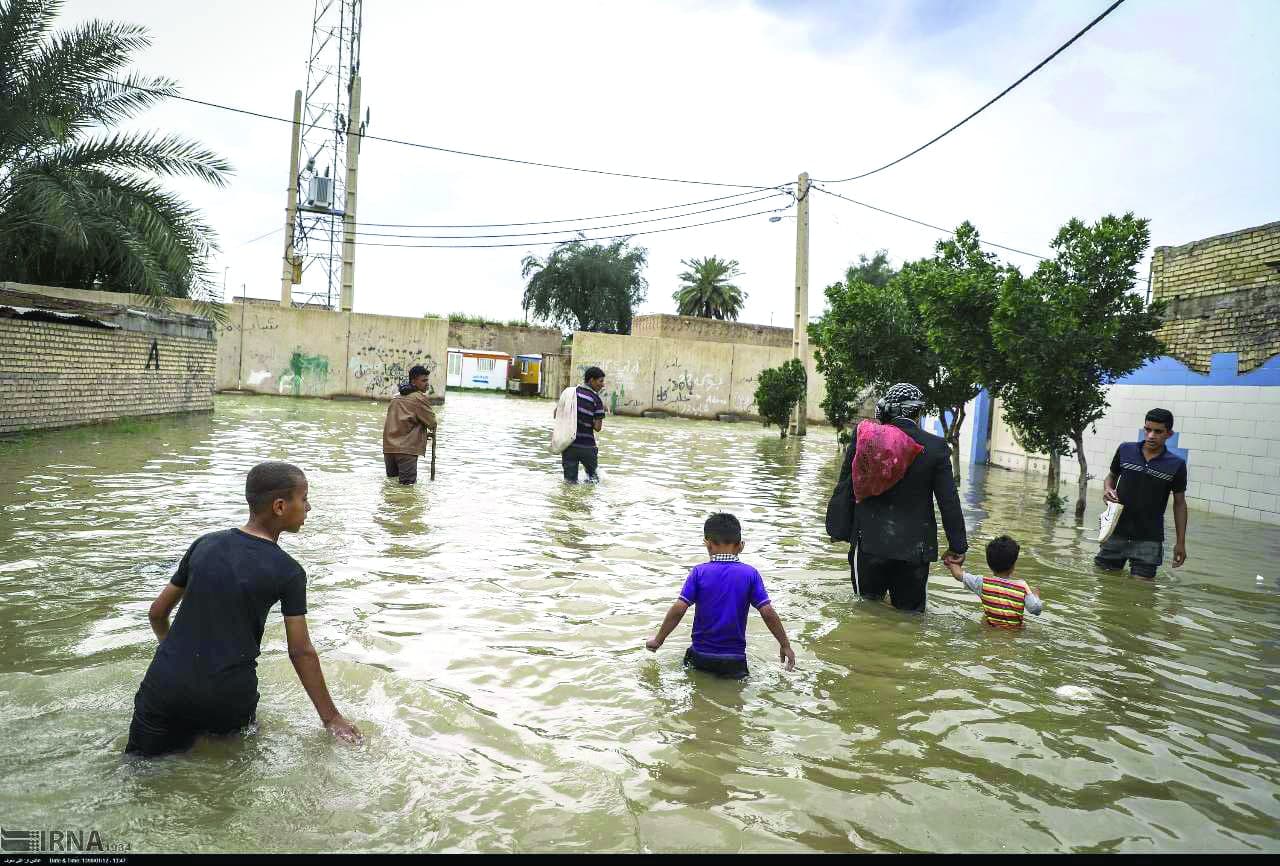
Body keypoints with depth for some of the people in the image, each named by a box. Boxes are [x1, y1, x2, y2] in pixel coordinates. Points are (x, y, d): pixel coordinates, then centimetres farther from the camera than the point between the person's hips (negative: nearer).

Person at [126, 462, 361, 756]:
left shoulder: (205, 544, 6)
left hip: (165, 686, 4)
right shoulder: (288, 572, -6)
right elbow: (301, 652, -4)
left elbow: (157, 613, 16)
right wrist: (331, 717, 5)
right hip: (229, 700, -4)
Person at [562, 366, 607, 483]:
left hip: (567, 443, 3)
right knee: (593, 474, 18)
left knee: (570, 480, 7)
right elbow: (597, 428, -11)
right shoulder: (596, 400, -8)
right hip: (586, 446, -3)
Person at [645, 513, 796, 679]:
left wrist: (658, 640, 2)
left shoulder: (699, 572, -5)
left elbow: (679, 609, -9)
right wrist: (785, 645, 6)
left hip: (700, 655, 0)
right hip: (734, 661, 0)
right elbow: (768, 613, -5)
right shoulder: (750, 574, -2)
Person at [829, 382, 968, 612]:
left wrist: (839, 531, 13)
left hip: (868, 543, 1)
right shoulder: (936, 446, -6)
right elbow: (949, 502, -3)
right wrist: (958, 546, 5)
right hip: (914, 548, 0)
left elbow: (844, 490, 2)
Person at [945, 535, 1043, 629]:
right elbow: (1036, 609, -10)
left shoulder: (983, 583, -10)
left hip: (989, 629, 1)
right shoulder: (1022, 587, -12)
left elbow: (959, 574, -3)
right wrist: (1035, 595, 12)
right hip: (1014, 632, -1)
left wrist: (952, 563, 19)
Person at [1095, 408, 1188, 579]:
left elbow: (1179, 503, 5)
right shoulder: (1125, 450, 0)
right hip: (1116, 533, 2)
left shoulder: (1176, 465, -4)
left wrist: (1181, 542, 4)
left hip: (1149, 539, -2)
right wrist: (1107, 489, -8)